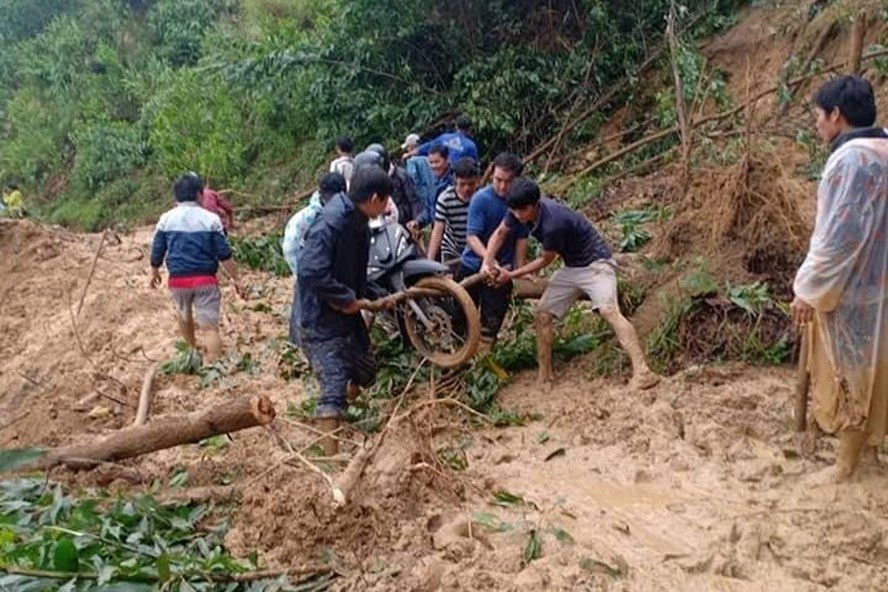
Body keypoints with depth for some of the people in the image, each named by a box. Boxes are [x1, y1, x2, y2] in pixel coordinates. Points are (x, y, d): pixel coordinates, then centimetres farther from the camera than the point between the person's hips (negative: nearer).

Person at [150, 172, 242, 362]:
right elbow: (224, 254, -6)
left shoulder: (166, 219, 1)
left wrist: (154, 273, 24)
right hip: (205, 280, -3)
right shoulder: (210, 219, -5)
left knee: (184, 316, 29)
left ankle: (192, 351, 48)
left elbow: (157, 251, 6)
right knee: (210, 327, -3)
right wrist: (235, 279, 1)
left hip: (177, 280, 3)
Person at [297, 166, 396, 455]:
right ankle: (331, 458, -6)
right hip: (321, 320, -9)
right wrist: (347, 299, -24)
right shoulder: (331, 223, -25)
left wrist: (362, 299, 5)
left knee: (365, 371, 22)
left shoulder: (358, 222, 5)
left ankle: (336, 411, 49)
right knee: (334, 386, -13)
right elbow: (310, 272, -34)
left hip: (347, 313, 10)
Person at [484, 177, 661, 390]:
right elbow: (500, 233, 7)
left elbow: (546, 260, -16)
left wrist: (511, 275, -9)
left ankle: (642, 371, -35)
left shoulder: (553, 223, -32)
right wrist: (488, 261, -9)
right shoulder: (519, 210, -9)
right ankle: (545, 376, 15)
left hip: (595, 263, -9)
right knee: (541, 315, 4)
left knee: (608, 310, -29)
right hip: (571, 267, 9)